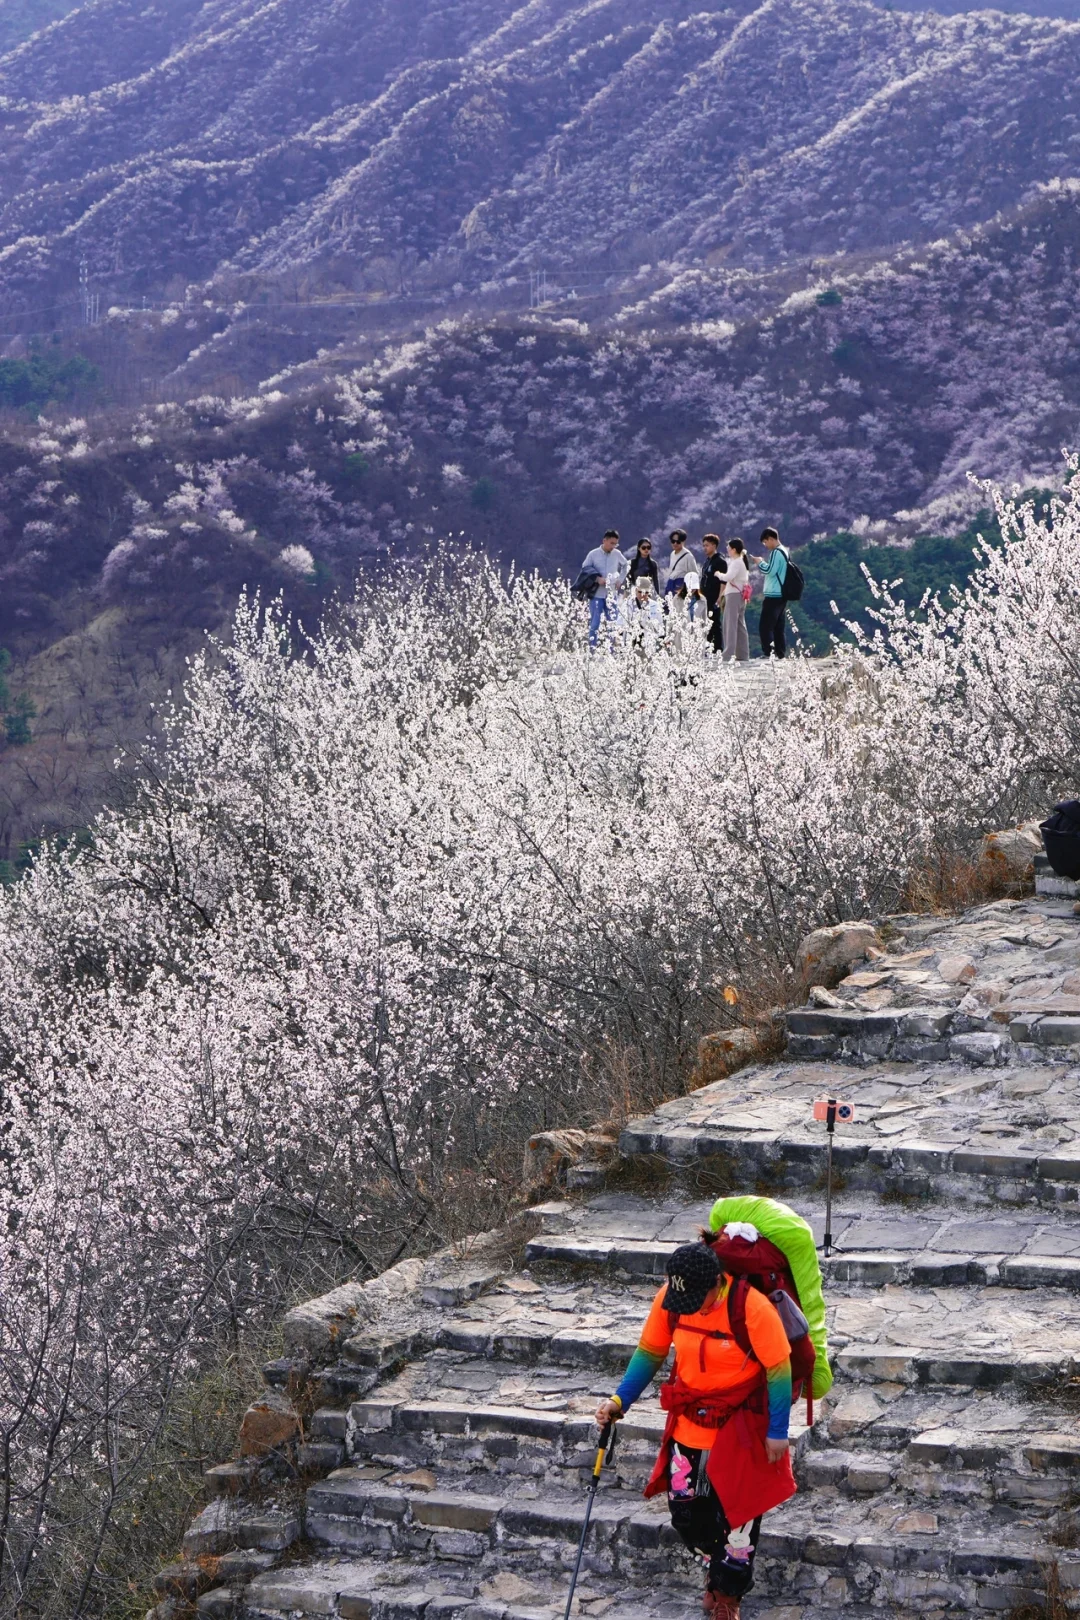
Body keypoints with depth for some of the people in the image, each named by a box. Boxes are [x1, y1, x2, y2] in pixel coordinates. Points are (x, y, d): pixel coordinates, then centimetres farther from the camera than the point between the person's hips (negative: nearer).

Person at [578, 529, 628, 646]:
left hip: (612, 594, 3)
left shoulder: (617, 554, 4)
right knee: (594, 623, -4)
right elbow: (585, 568, -1)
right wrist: (597, 578, -13)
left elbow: (625, 566, 21)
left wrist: (620, 579, 9)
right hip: (596, 594, -3)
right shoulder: (594, 554, -6)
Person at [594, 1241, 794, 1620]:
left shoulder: (753, 1308, -26)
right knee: (684, 1511, 7)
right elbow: (650, 1353, 1)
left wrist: (778, 1432, -13)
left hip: (739, 1428, -4)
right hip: (689, 1422, 4)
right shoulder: (668, 1299, -13)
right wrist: (620, 1401, -10)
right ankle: (719, 1566, 36)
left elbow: (779, 1370, -16)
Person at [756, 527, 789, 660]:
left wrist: (760, 563, -5)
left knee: (766, 626, -8)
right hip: (781, 595, 10)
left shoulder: (776, 552, -13)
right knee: (779, 627, 9)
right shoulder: (784, 552, 17)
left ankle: (768, 654, -13)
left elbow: (770, 571, -19)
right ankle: (781, 654, 7)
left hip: (773, 595, -10)